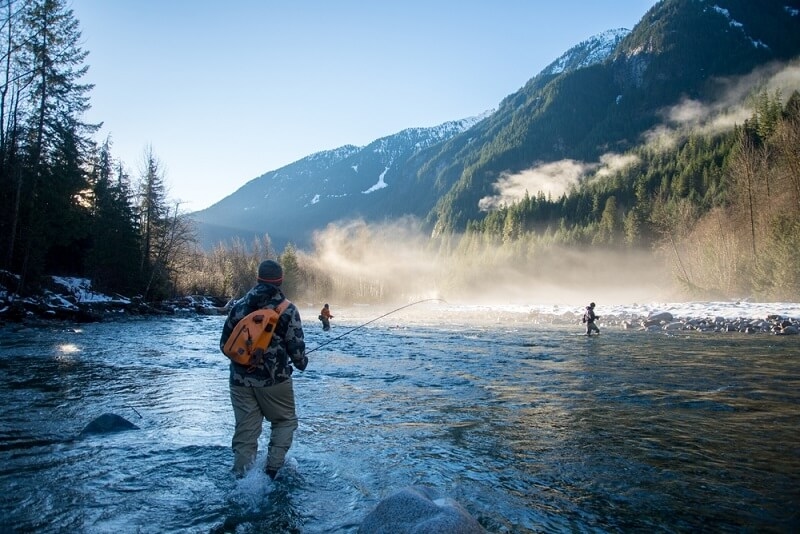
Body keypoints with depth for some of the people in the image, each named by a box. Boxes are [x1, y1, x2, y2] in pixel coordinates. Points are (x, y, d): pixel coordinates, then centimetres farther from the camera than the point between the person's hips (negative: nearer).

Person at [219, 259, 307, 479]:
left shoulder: (239, 306, 4)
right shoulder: (287, 310, -8)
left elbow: (224, 344, 9)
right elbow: (296, 347, -8)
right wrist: (301, 362, 14)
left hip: (241, 378, 4)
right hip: (274, 379, -3)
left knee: (245, 429, 12)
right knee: (285, 421, 16)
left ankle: (241, 477, 12)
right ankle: (273, 468, 5)